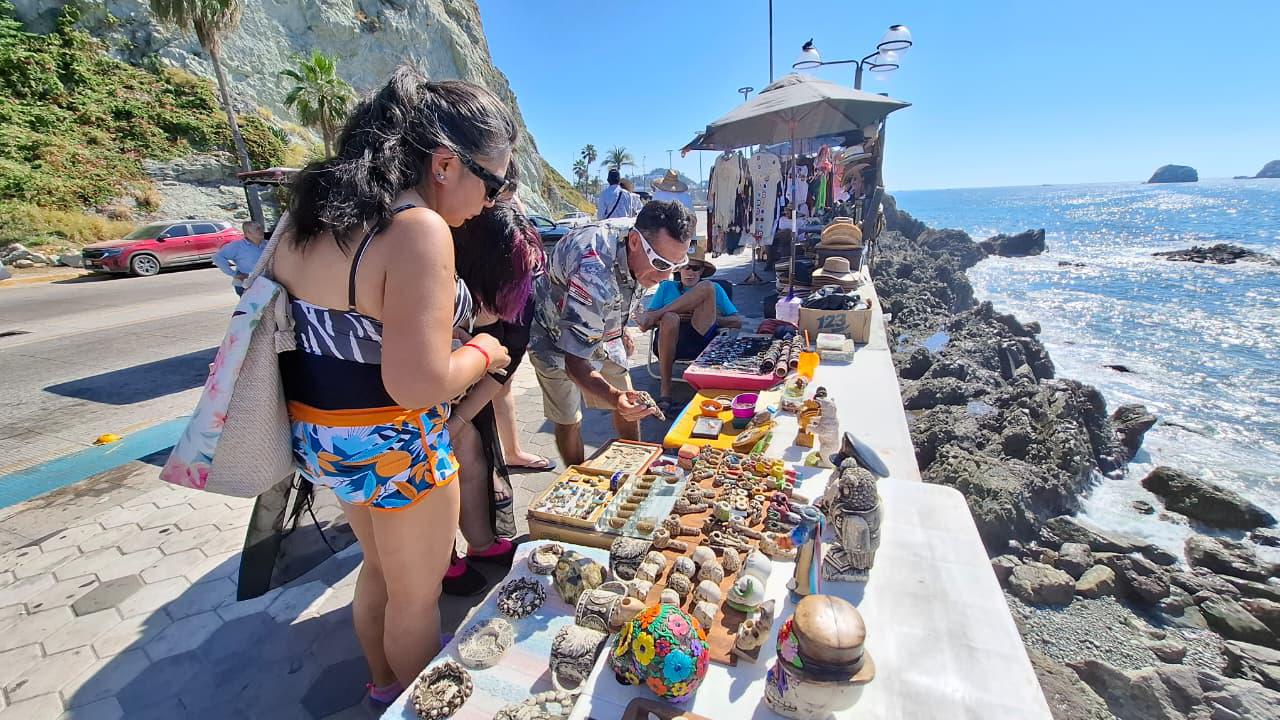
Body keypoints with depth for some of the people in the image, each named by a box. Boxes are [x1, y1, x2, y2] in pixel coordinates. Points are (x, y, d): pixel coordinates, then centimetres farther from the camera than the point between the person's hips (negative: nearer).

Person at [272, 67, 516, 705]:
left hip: (317, 435, 9)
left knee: (380, 567, 31)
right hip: (393, 448, -8)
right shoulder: (419, 229, -26)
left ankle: (384, 681, 56)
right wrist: (482, 353, -12)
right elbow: (418, 385, -30)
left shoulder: (316, 210, 2)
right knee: (416, 596, 18)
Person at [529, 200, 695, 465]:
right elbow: (574, 361, -41)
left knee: (630, 406, 10)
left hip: (598, 326, 7)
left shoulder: (642, 234, -18)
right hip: (554, 336, -6)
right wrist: (614, 397, -56)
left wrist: (621, 328, 15)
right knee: (568, 420, -2)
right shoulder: (594, 273, -44)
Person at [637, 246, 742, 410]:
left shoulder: (714, 288, 25)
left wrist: (710, 318, -2)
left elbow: (738, 321, 15)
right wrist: (676, 316, -4)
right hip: (670, 343, 1)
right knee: (669, 318, -36)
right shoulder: (667, 287, 25)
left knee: (707, 287, -11)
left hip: (701, 339, 0)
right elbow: (645, 324, 14)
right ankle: (665, 391, -28)